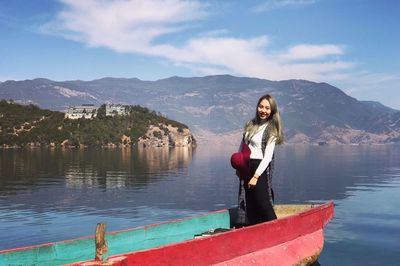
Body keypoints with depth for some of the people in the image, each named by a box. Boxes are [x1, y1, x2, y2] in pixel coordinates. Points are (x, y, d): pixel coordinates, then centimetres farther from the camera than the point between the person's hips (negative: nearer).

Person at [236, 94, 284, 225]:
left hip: (261, 168, -6)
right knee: (251, 205, 10)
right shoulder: (250, 124, 10)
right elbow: (242, 146, 16)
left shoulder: (271, 130, -6)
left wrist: (256, 176, -18)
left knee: (263, 203, -10)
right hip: (247, 167, 6)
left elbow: (268, 156, -13)